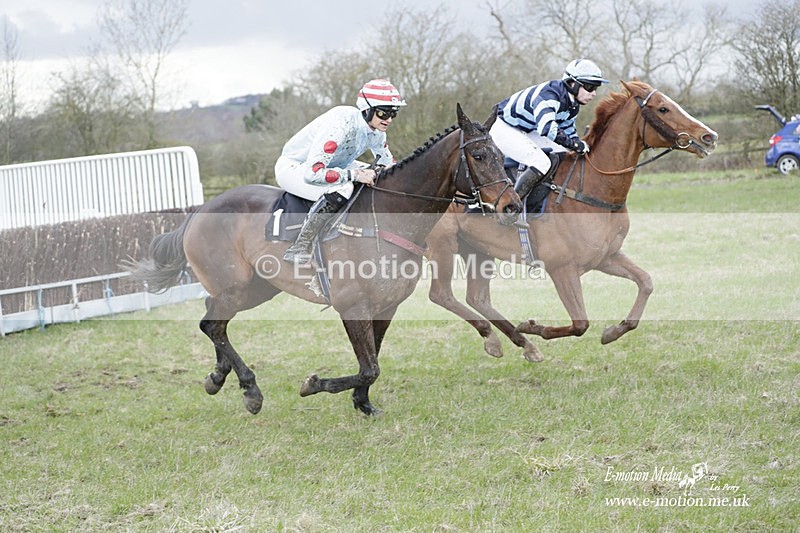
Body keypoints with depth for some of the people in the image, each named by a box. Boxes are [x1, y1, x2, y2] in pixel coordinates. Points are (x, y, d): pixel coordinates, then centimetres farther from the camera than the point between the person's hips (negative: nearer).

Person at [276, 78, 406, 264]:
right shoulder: (342, 125, -34)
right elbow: (312, 173, -40)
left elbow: (388, 162, 11)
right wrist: (355, 174, -39)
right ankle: (299, 248, -29)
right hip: (293, 167, -9)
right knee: (341, 189, -36)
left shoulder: (376, 130, -9)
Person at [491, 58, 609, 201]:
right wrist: (576, 145, -41)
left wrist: (582, 147, -3)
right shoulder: (549, 95, -32)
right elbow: (547, 127, -47)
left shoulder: (572, 105, 0)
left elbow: (568, 131, 13)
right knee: (541, 163, -27)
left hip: (528, 132, 10)